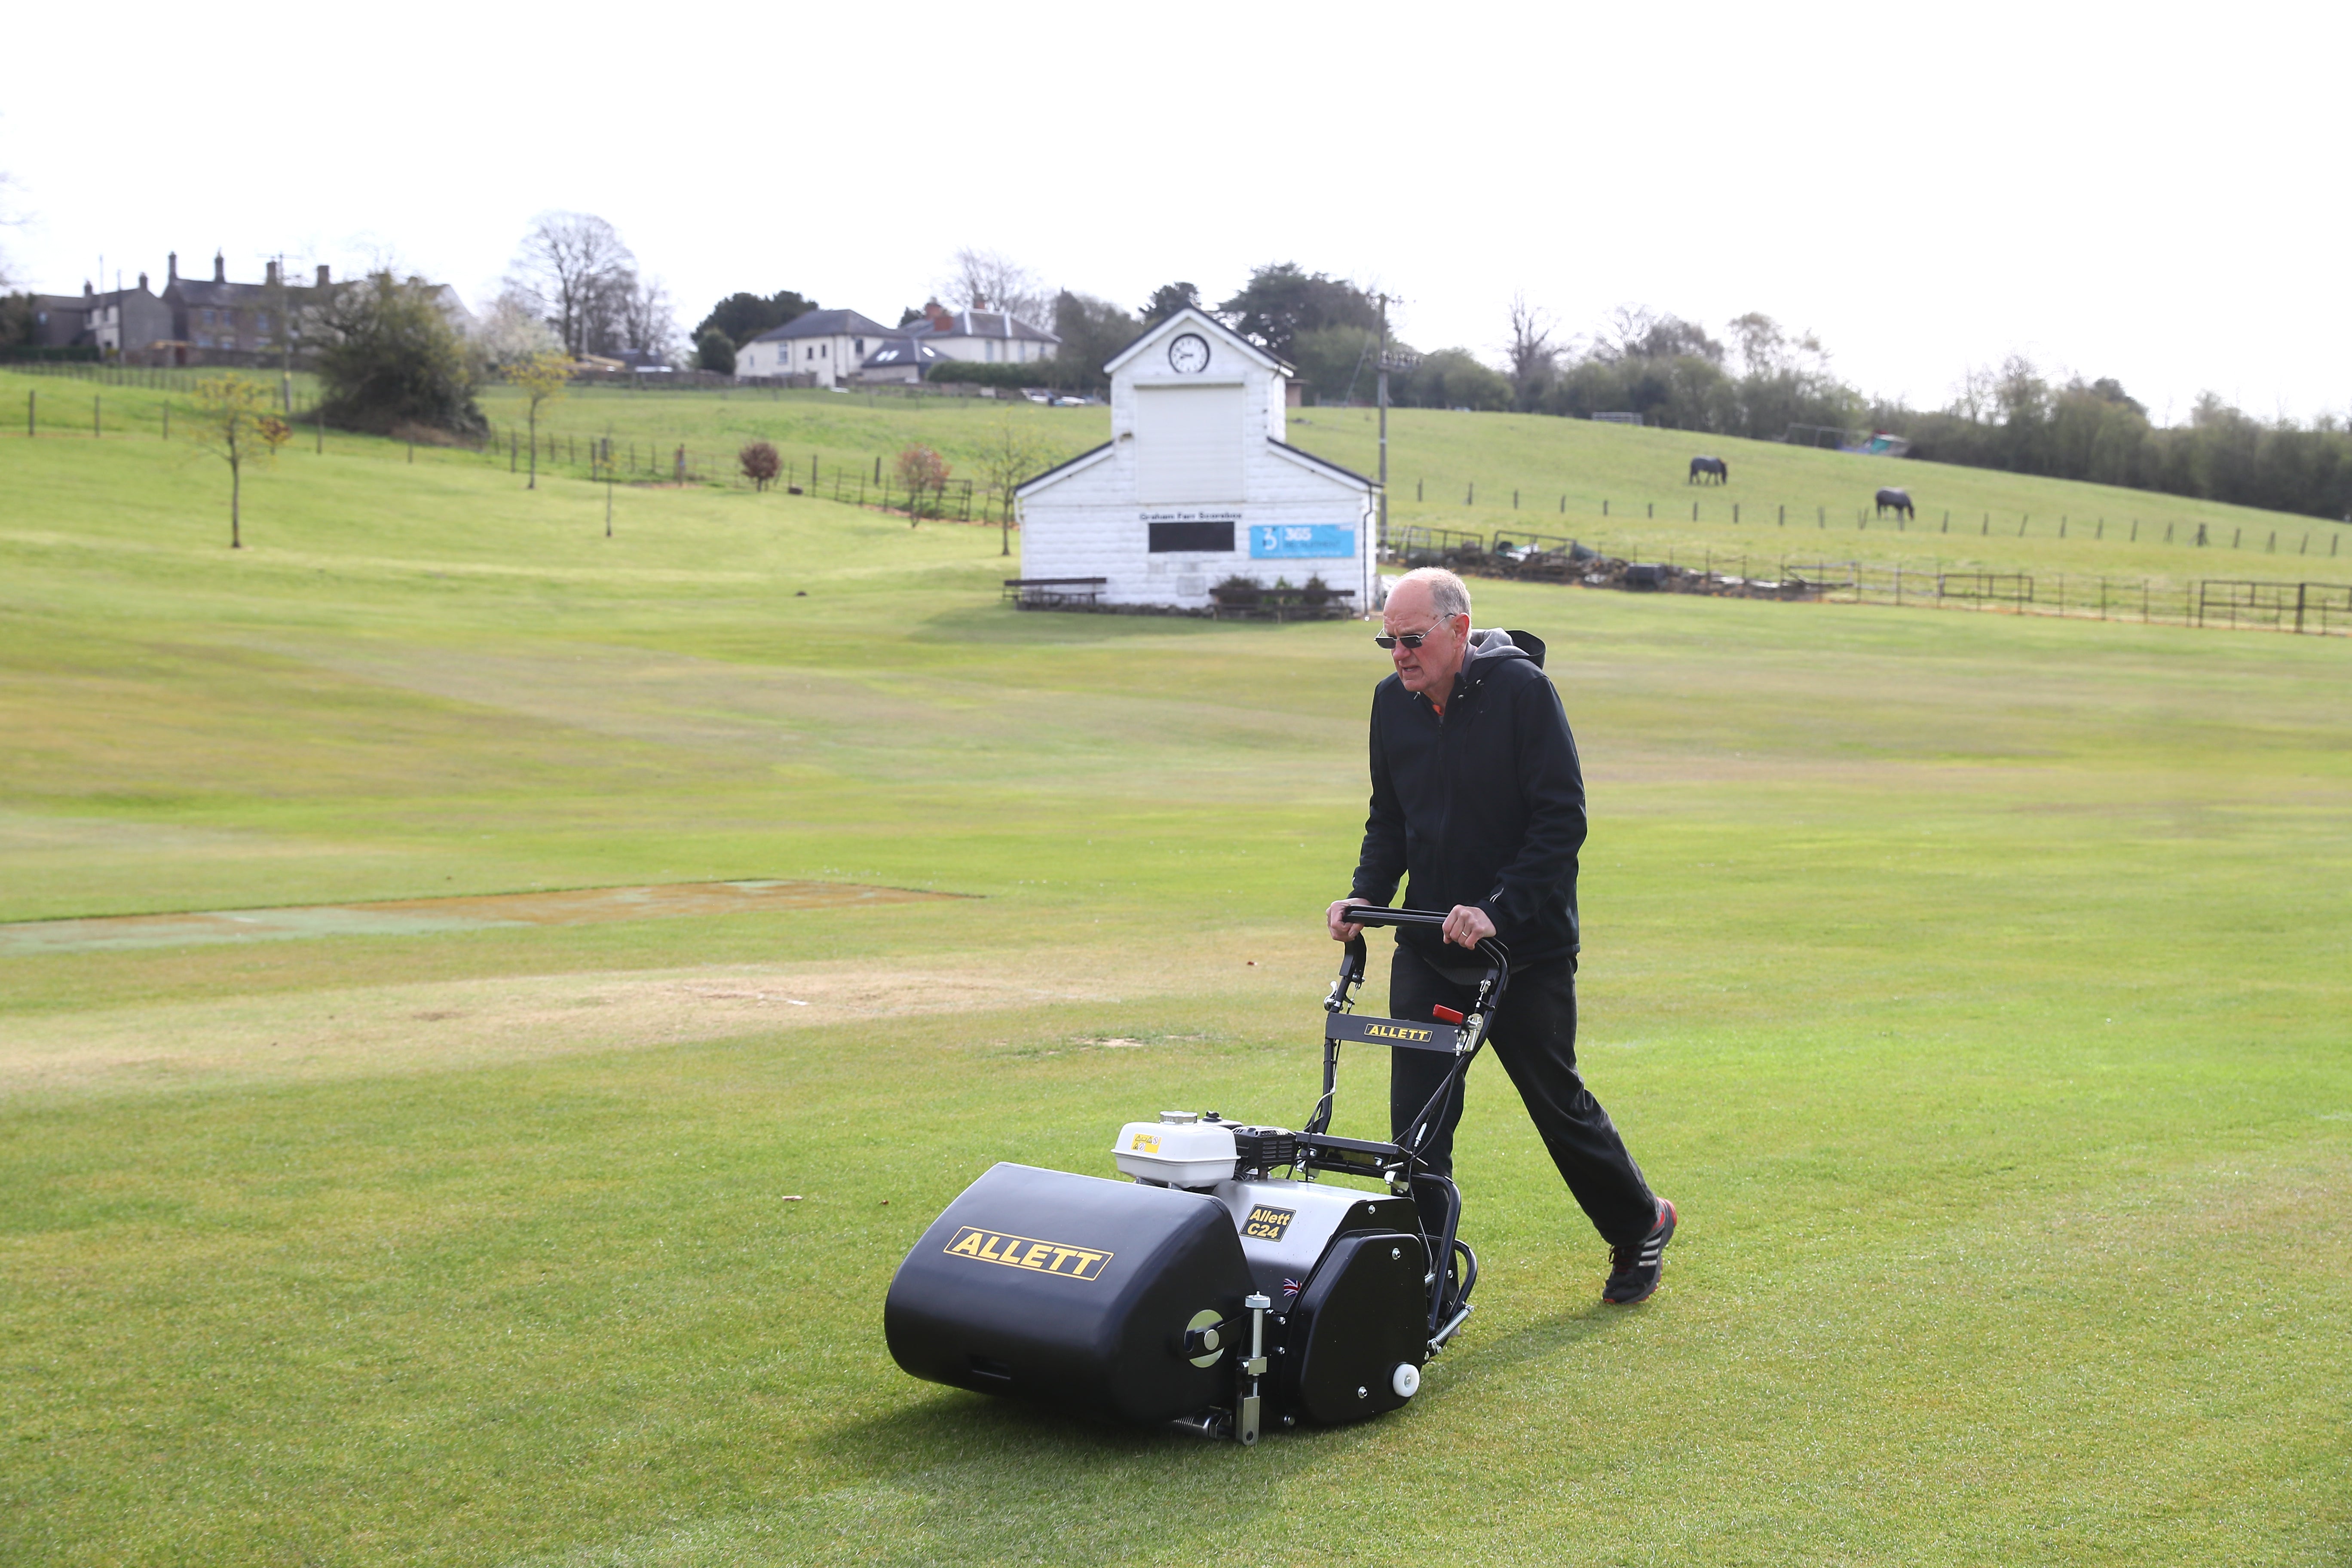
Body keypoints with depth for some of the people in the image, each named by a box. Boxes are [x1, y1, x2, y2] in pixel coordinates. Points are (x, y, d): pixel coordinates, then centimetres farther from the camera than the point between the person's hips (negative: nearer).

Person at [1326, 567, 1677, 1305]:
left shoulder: (1522, 689, -14)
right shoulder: (1393, 701, 3)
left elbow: (1562, 820, -17)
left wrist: (1498, 909, -25)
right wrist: (1366, 895, -3)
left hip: (1527, 945, -4)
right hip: (1427, 947, 5)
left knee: (1556, 1100, 10)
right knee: (1416, 1116, -3)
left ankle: (1640, 1224, 35)